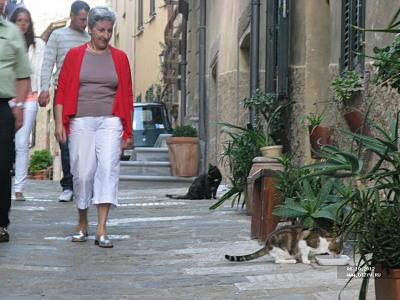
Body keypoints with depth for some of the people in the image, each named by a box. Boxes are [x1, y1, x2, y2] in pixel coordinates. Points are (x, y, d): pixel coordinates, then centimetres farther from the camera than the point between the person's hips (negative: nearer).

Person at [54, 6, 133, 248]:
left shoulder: (120, 58, 9)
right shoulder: (75, 55, 6)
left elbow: (127, 96, 11)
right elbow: (62, 91, 6)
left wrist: (128, 131, 9)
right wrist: (59, 123, -3)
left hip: (110, 122, 0)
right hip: (81, 121, 0)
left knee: (108, 169, -14)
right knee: (83, 173, 0)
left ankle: (102, 230, -15)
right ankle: (82, 225, 20)